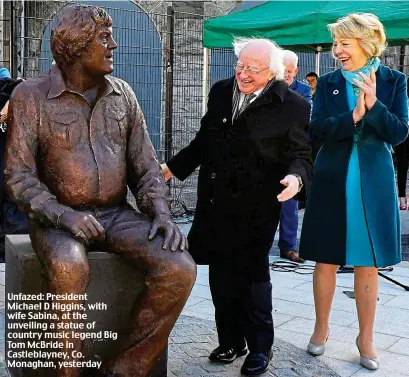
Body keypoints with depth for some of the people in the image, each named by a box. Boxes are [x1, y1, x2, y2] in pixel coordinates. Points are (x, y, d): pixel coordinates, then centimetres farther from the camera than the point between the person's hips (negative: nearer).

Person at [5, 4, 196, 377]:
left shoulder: (123, 94, 7)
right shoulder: (30, 96, -4)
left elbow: (146, 167, 8)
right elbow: (19, 177, -7)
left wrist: (161, 213, -10)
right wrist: (62, 215, -24)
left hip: (117, 215, 4)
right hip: (58, 218, -3)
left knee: (179, 270, -22)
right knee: (69, 269, -39)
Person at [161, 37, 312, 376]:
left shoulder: (292, 106, -9)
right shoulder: (220, 91, 6)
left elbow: (301, 155, -8)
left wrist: (296, 177, -29)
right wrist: (173, 167, 17)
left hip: (255, 208, -5)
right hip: (215, 202, 5)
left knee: (252, 276, 5)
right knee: (221, 275, 13)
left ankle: (260, 346, 25)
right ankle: (231, 341, 30)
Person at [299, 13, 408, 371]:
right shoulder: (327, 84, 3)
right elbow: (317, 132, -7)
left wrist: (374, 105, -22)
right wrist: (353, 116, -21)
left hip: (374, 184, 0)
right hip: (332, 183, 1)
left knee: (368, 264, 8)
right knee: (326, 261, 7)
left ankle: (366, 337, 22)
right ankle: (321, 328, 26)